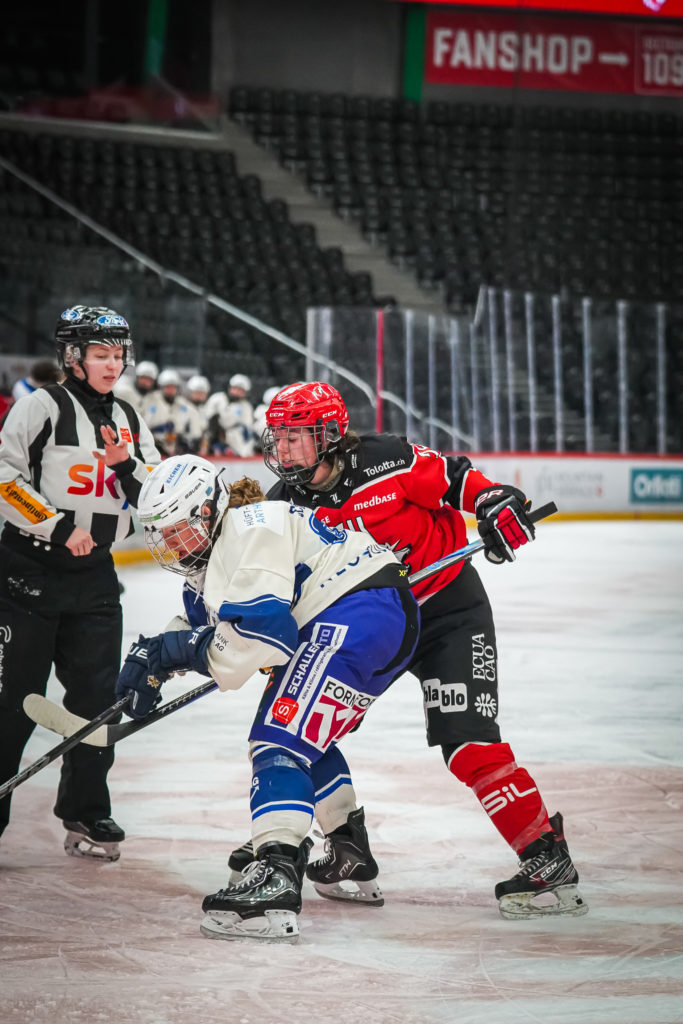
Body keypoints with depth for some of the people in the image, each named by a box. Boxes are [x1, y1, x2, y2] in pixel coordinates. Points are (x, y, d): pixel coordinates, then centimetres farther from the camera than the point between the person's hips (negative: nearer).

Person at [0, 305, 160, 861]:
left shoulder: (128, 420, 12)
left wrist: (128, 466, -9)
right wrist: (59, 527, -17)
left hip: (95, 576, 6)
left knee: (96, 695, 4)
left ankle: (86, 815, 15)